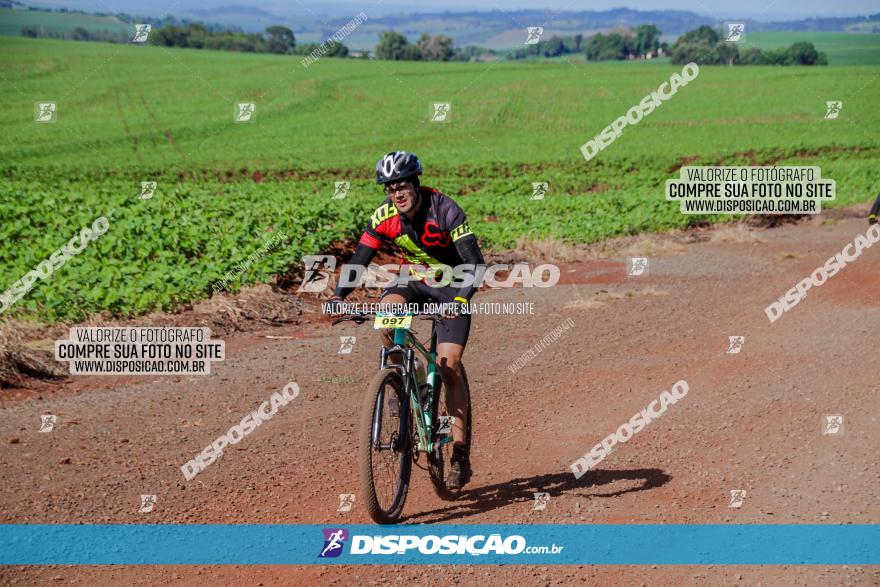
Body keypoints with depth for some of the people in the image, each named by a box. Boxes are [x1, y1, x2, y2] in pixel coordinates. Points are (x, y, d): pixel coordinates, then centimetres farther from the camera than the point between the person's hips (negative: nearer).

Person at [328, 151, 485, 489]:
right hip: (413, 280, 4)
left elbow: (476, 265, -31)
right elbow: (360, 260, -15)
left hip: (451, 286, -4)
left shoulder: (445, 210, -27)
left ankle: (460, 454, -8)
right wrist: (338, 296, -32)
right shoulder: (384, 217, -16)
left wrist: (461, 298, -48)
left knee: (448, 367, -15)